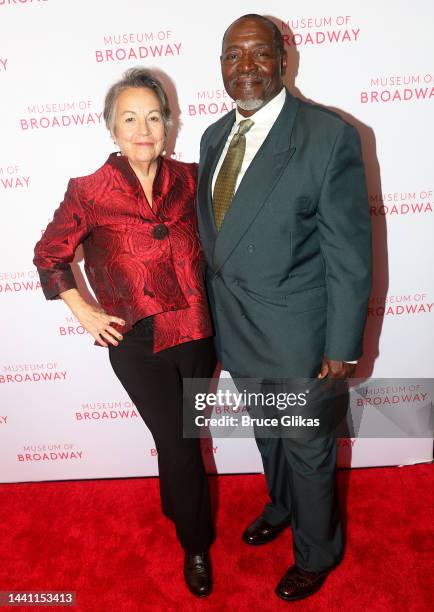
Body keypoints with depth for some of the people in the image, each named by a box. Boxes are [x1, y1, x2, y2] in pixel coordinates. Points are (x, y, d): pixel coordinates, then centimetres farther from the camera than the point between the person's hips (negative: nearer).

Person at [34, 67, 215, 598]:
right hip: (137, 344, -3)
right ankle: (196, 544, 36)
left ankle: (175, 502, 56)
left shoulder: (188, 178, -2)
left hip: (197, 334, 3)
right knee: (180, 442, 7)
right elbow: (48, 255, 2)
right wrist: (83, 311, -5)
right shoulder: (89, 192, -10)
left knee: (179, 436, 22)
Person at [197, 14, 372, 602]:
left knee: (308, 449, 16)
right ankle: (282, 506, 58)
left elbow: (350, 254, -15)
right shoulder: (214, 136, 4)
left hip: (297, 333, -6)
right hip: (235, 328, 6)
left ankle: (317, 551, 45)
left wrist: (342, 348, -13)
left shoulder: (330, 136, -16)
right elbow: (213, 233, 9)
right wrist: (216, 311, 12)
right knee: (267, 433, 27)